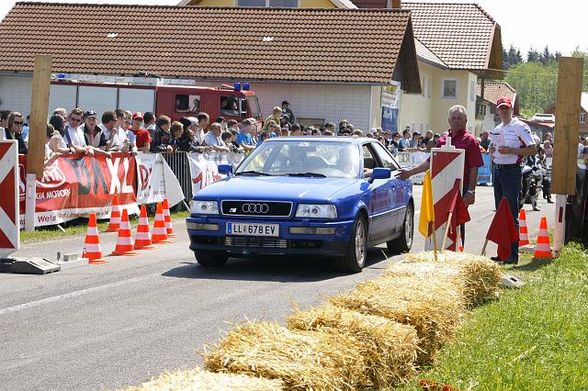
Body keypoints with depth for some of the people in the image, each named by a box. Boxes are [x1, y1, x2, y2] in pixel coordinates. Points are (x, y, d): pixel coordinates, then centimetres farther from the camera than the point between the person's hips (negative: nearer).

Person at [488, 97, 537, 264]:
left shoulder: (520, 127, -8)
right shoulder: (497, 129, 16)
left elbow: (533, 149, -12)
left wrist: (511, 150, -20)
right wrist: (491, 150, 5)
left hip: (511, 171, -8)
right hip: (497, 169, 8)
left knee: (511, 213, -9)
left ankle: (513, 253, -7)